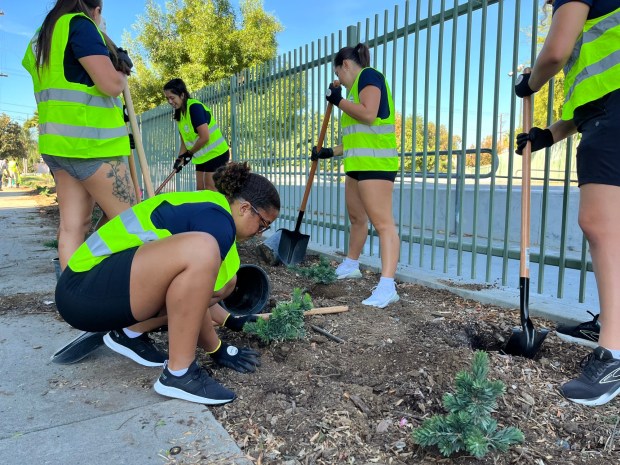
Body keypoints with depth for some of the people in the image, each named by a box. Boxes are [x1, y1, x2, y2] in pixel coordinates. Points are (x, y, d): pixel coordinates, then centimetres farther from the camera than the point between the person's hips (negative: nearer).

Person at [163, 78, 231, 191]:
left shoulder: (194, 107, -19)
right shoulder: (180, 113, 8)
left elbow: (205, 137, -24)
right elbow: (185, 140, 12)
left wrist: (189, 153, -12)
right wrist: (180, 158, -2)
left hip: (216, 153, -9)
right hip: (202, 156, 9)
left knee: (210, 188, -12)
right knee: (200, 189, 9)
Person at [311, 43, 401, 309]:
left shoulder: (368, 75, -2)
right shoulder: (359, 86, 26)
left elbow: (369, 115, -20)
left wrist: (338, 100, -6)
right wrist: (330, 152, 32)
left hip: (375, 162, -10)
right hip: (360, 163, 10)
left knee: (382, 222, -16)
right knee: (356, 218, 19)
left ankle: (387, 286, -20)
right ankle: (351, 266, 35)